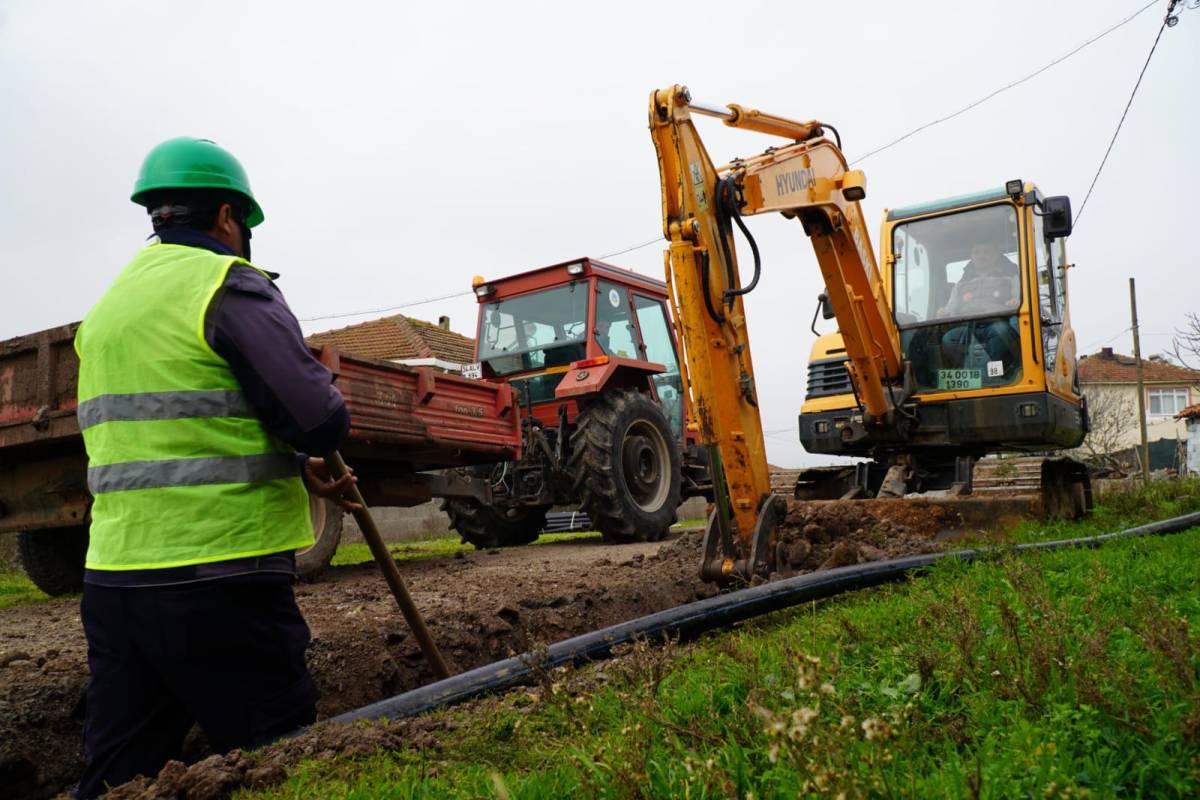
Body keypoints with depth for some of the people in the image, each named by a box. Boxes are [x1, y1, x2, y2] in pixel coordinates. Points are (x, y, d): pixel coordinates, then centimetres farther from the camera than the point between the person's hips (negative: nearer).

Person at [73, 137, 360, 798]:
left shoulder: (107, 305, 17)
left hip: (112, 576, 8)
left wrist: (297, 469, 18)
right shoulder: (230, 285, -9)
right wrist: (310, 450, 6)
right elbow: (320, 421, -18)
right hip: (219, 578, -8)